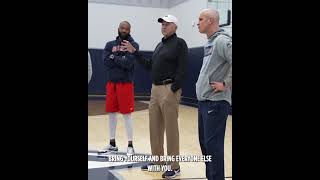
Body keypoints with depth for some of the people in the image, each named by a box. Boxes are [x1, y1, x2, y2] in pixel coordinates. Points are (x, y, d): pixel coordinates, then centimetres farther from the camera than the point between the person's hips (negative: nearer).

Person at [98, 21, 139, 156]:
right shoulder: (110, 44, 11)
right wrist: (121, 60, -11)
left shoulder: (133, 45, -2)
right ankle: (112, 144, 23)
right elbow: (106, 61, -4)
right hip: (111, 82, 5)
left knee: (127, 114, -2)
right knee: (111, 113, 10)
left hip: (125, 83, -5)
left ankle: (130, 145, 7)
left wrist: (114, 57, -7)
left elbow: (128, 63, -17)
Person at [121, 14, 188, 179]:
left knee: (171, 129, -3)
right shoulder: (160, 45, 19)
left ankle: (174, 166, 7)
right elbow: (149, 66, 19)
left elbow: (182, 70, -14)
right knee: (154, 127, 12)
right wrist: (134, 52, 14)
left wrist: (173, 90, -18)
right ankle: (158, 161, 25)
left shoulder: (179, 43, -6)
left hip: (169, 89, -8)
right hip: (155, 89, 8)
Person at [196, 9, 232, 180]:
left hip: (215, 102, -10)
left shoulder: (222, 40, -13)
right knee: (204, 142, 16)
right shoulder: (210, 43, 16)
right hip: (204, 101, 10)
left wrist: (226, 84, -19)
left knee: (212, 144, -5)